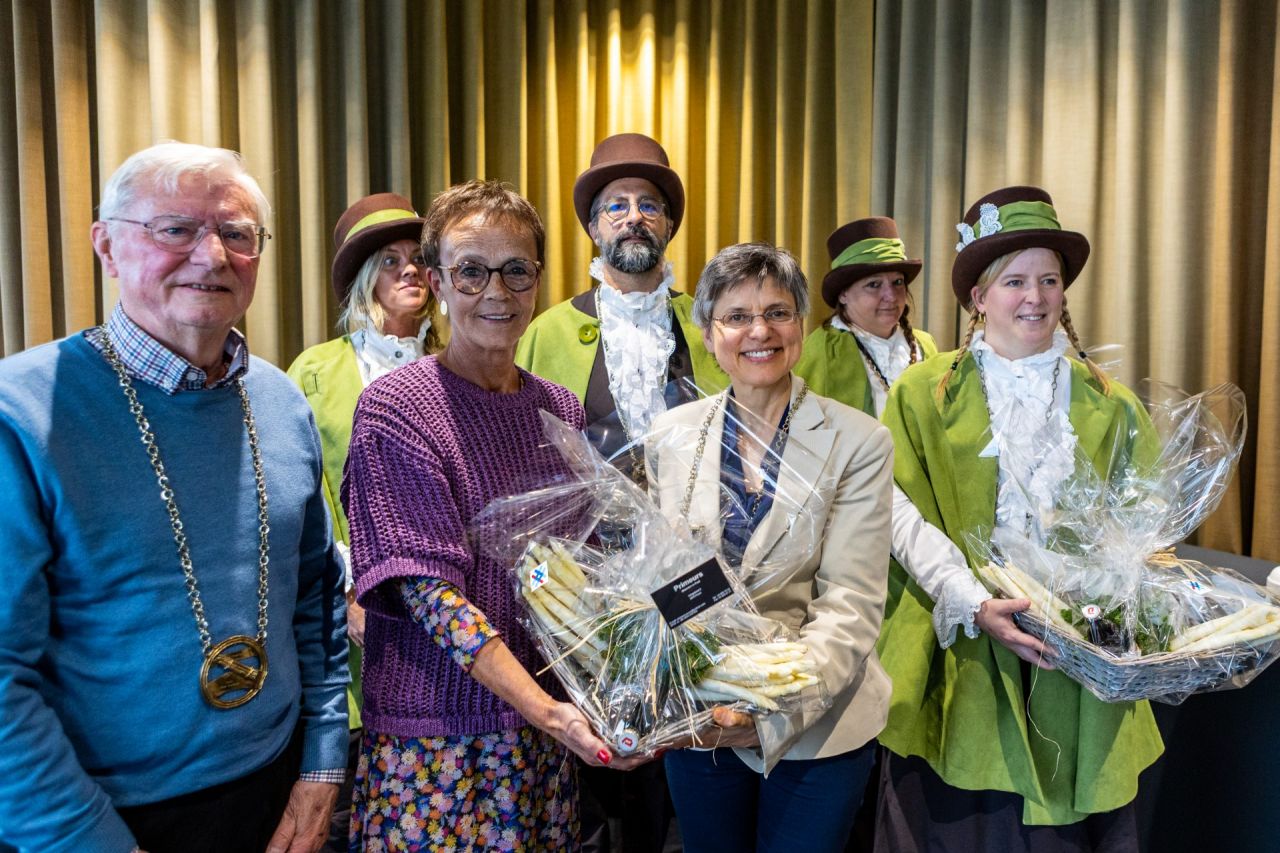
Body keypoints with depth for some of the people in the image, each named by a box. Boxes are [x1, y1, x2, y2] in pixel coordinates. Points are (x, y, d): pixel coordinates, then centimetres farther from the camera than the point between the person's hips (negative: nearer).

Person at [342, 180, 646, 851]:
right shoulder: (394, 408, -11)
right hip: (433, 737, -4)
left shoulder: (561, 411, 5)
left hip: (548, 723, 5)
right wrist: (543, 709, -25)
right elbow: (430, 587, -16)